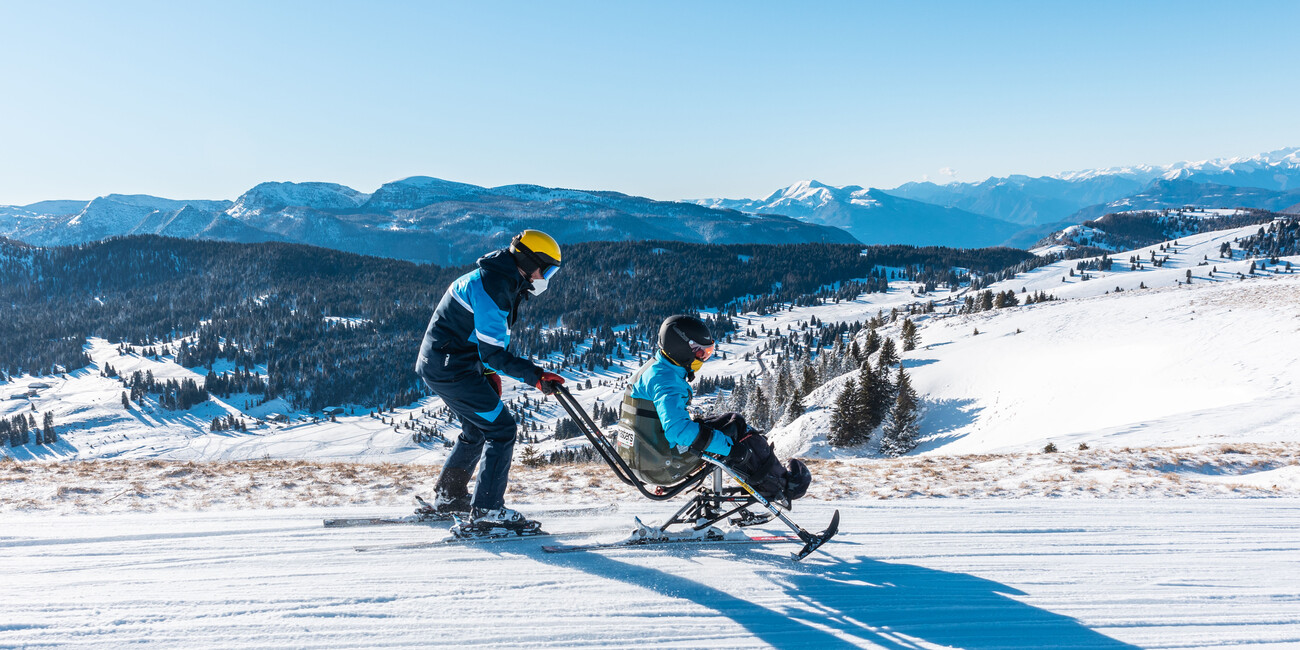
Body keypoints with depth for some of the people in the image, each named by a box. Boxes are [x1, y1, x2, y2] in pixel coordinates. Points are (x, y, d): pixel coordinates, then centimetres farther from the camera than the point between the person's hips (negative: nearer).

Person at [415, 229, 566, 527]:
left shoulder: (504, 283, 11)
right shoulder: (493, 287, -22)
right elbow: (493, 352, -25)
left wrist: (489, 373, 15)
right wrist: (536, 376, -26)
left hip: (441, 364, 11)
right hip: (451, 368, -11)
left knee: (478, 429, 21)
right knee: (501, 428, -7)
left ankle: (447, 497, 31)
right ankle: (487, 507, -1)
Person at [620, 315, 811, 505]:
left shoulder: (657, 369, 12)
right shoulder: (665, 379, -22)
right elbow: (677, 429, -34)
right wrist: (729, 446, -32)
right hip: (662, 466, -10)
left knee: (733, 421, 13)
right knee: (735, 427, -6)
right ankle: (781, 487, 7)